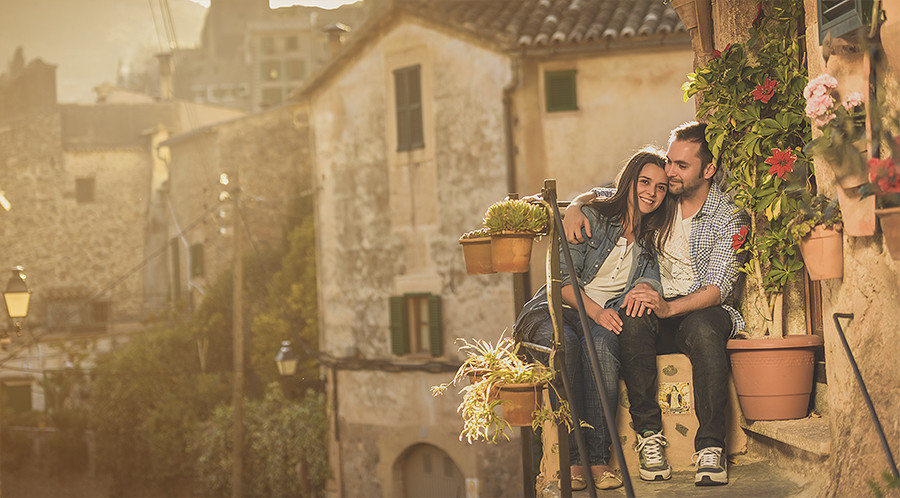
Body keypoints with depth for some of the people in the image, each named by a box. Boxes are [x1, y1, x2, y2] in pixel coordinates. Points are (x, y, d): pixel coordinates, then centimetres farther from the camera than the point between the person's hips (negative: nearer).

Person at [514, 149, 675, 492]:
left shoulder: (653, 240, 17)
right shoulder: (590, 217, 3)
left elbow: (654, 274, -1)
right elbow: (563, 276, -5)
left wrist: (645, 287, -26)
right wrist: (595, 310, -21)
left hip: (604, 320, 2)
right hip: (556, 310, -2)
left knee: (601, 343, -37)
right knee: (564, 343, -39)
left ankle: (598, 458, -36)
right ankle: (572, 459, -37)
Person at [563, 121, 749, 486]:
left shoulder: (729, 218, -5)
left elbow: (717, 288, -15)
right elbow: (601, 195, 23)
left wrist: (669, 307, -33)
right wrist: (575, 206, -3)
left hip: (702, 310, -3)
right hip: (657, 308, 3)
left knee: (702, 329, -39)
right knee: (633, 318, -33)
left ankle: (710, 446, -35)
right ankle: (648, 434, -28)